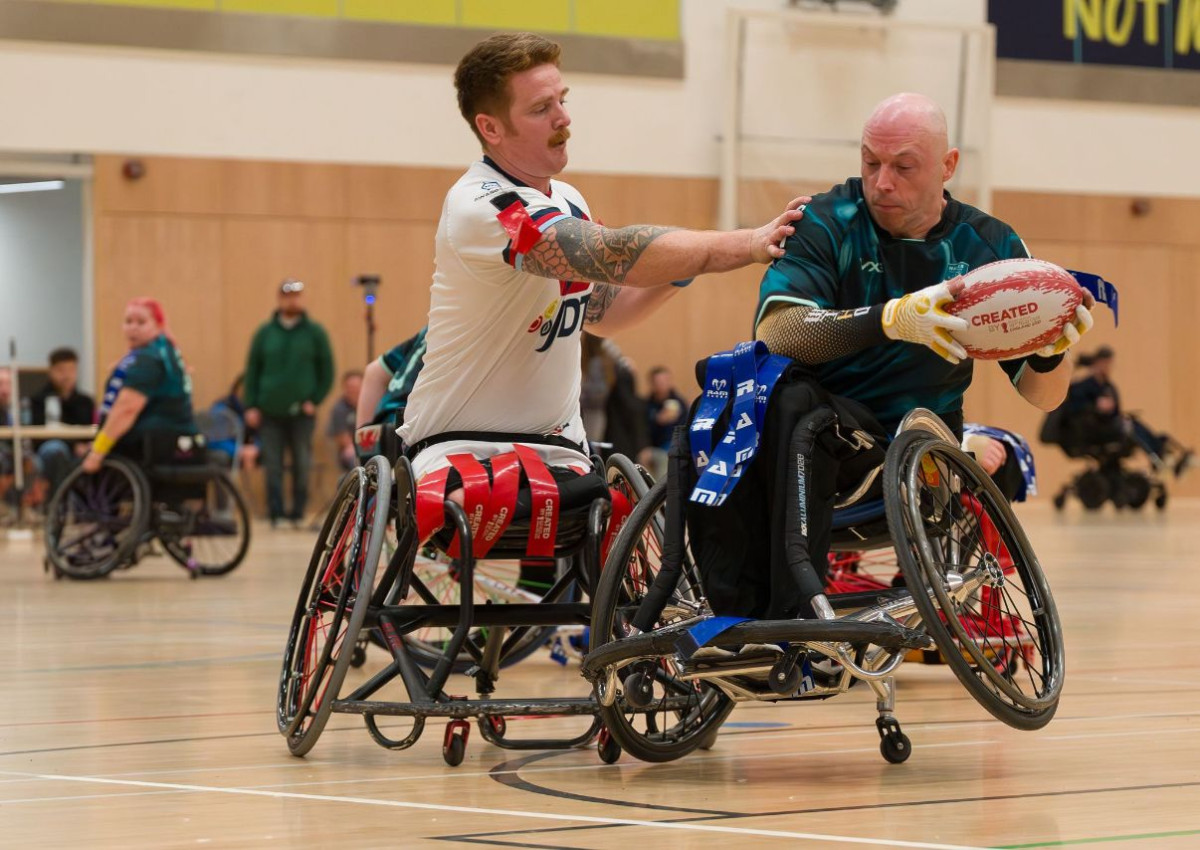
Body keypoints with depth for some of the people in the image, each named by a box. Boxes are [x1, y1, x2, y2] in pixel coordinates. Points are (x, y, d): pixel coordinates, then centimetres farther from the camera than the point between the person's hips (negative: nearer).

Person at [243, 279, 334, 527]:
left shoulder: (315, 332, 5)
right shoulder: (265, 333, 8)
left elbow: (327, 371, 8)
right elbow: (252, 370, 10)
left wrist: (315, 400, -3)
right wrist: (251, 406, 1)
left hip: (301, 413, -1)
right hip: (269, 413, 1)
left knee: (302, 465, 0)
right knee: (273, 467, -2)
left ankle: (298, 513, 8)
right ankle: (276, 514, 1)